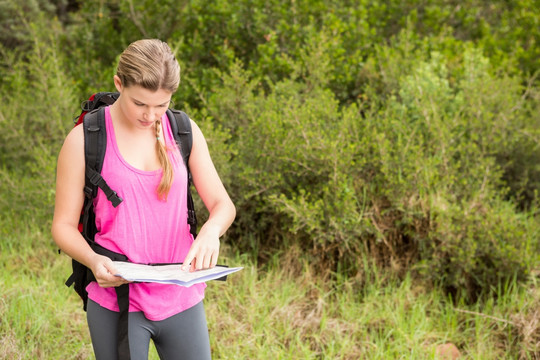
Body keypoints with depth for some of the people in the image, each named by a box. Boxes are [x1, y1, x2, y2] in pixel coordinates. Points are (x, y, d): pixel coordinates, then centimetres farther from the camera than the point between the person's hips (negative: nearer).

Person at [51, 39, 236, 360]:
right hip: (117, 302, -3)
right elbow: (64, 225, -2)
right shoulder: (85, 139, -6)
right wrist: (93, 260, -23)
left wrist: (211, 230, -19)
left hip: (181, 298, 3)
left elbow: (223, 204, 5)